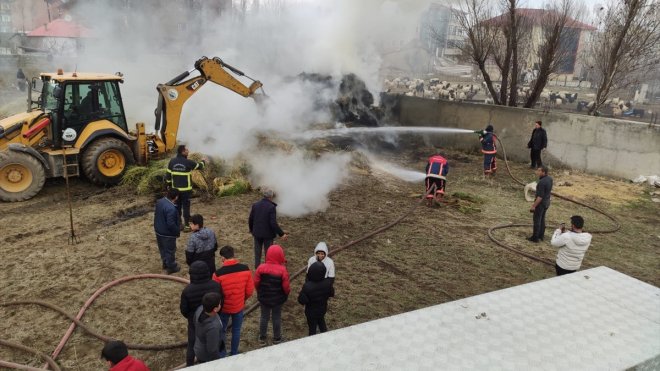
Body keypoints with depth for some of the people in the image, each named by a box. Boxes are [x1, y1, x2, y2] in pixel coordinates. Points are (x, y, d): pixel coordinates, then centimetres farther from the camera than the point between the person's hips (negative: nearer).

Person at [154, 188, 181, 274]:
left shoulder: (160, 201, -4)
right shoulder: (171, 208, -33)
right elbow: (171, 224, -30)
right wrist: (177, 232, -14)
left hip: (158, 231, 9)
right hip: (167, 234, -9)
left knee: (162, 249, 25)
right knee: (170, 250, 10)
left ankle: (165, 263, 44)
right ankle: (171, 267, 25)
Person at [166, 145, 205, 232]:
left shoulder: (172, 161, -1)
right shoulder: (188, 162, -14)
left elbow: (168, 175, 5)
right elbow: (199, 166, 3)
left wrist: (169, 185, 17)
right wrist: (203, 162, 25)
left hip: (175, 189, 5)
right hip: (186, 189, -5)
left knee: (177, 206, 14)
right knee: (186, 207, 2)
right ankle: (186, 226, 7)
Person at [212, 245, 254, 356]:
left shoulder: (218, 273, -24)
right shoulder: (245, 269, -16)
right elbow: (250, 291, -7)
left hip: (224, 307, -2)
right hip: (239, 306, 2)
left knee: (221, 331, 20)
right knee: (236, 330, 20)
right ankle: (234, 354, 34)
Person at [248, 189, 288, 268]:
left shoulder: (255, 205, -4)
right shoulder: (271, 207, -19)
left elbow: (250, 220, 3)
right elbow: (273, 223, -23)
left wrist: (252, 230, 19)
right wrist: (281, 234, -18)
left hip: (257, 233, 4)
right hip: (268, 234, -4)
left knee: (257, 252, 18)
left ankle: (257, 268, 27)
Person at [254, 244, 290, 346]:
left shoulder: (261, 268, -17)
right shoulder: (283, 270, -22)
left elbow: (256, 283, -8)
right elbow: (286, 287, -15)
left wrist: (260, 292, 11)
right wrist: (286, 294, 7)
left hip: (264, 298, 2)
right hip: (278, 299, -1)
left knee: (264, 317, 18)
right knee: (277, 318, 16)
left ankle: (262, 339, 30)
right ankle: (277, 339, 31)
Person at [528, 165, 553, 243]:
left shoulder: (542, 182, -29)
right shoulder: (550, 178, -1)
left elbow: (540, 197, -27)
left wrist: (534, 206, -18)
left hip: (541, 203, -9)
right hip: (547, 202, 9)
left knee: (537, 220, 5)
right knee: (542, 219, 20)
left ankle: (535, 237, 15)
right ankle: (541, 236, 31)